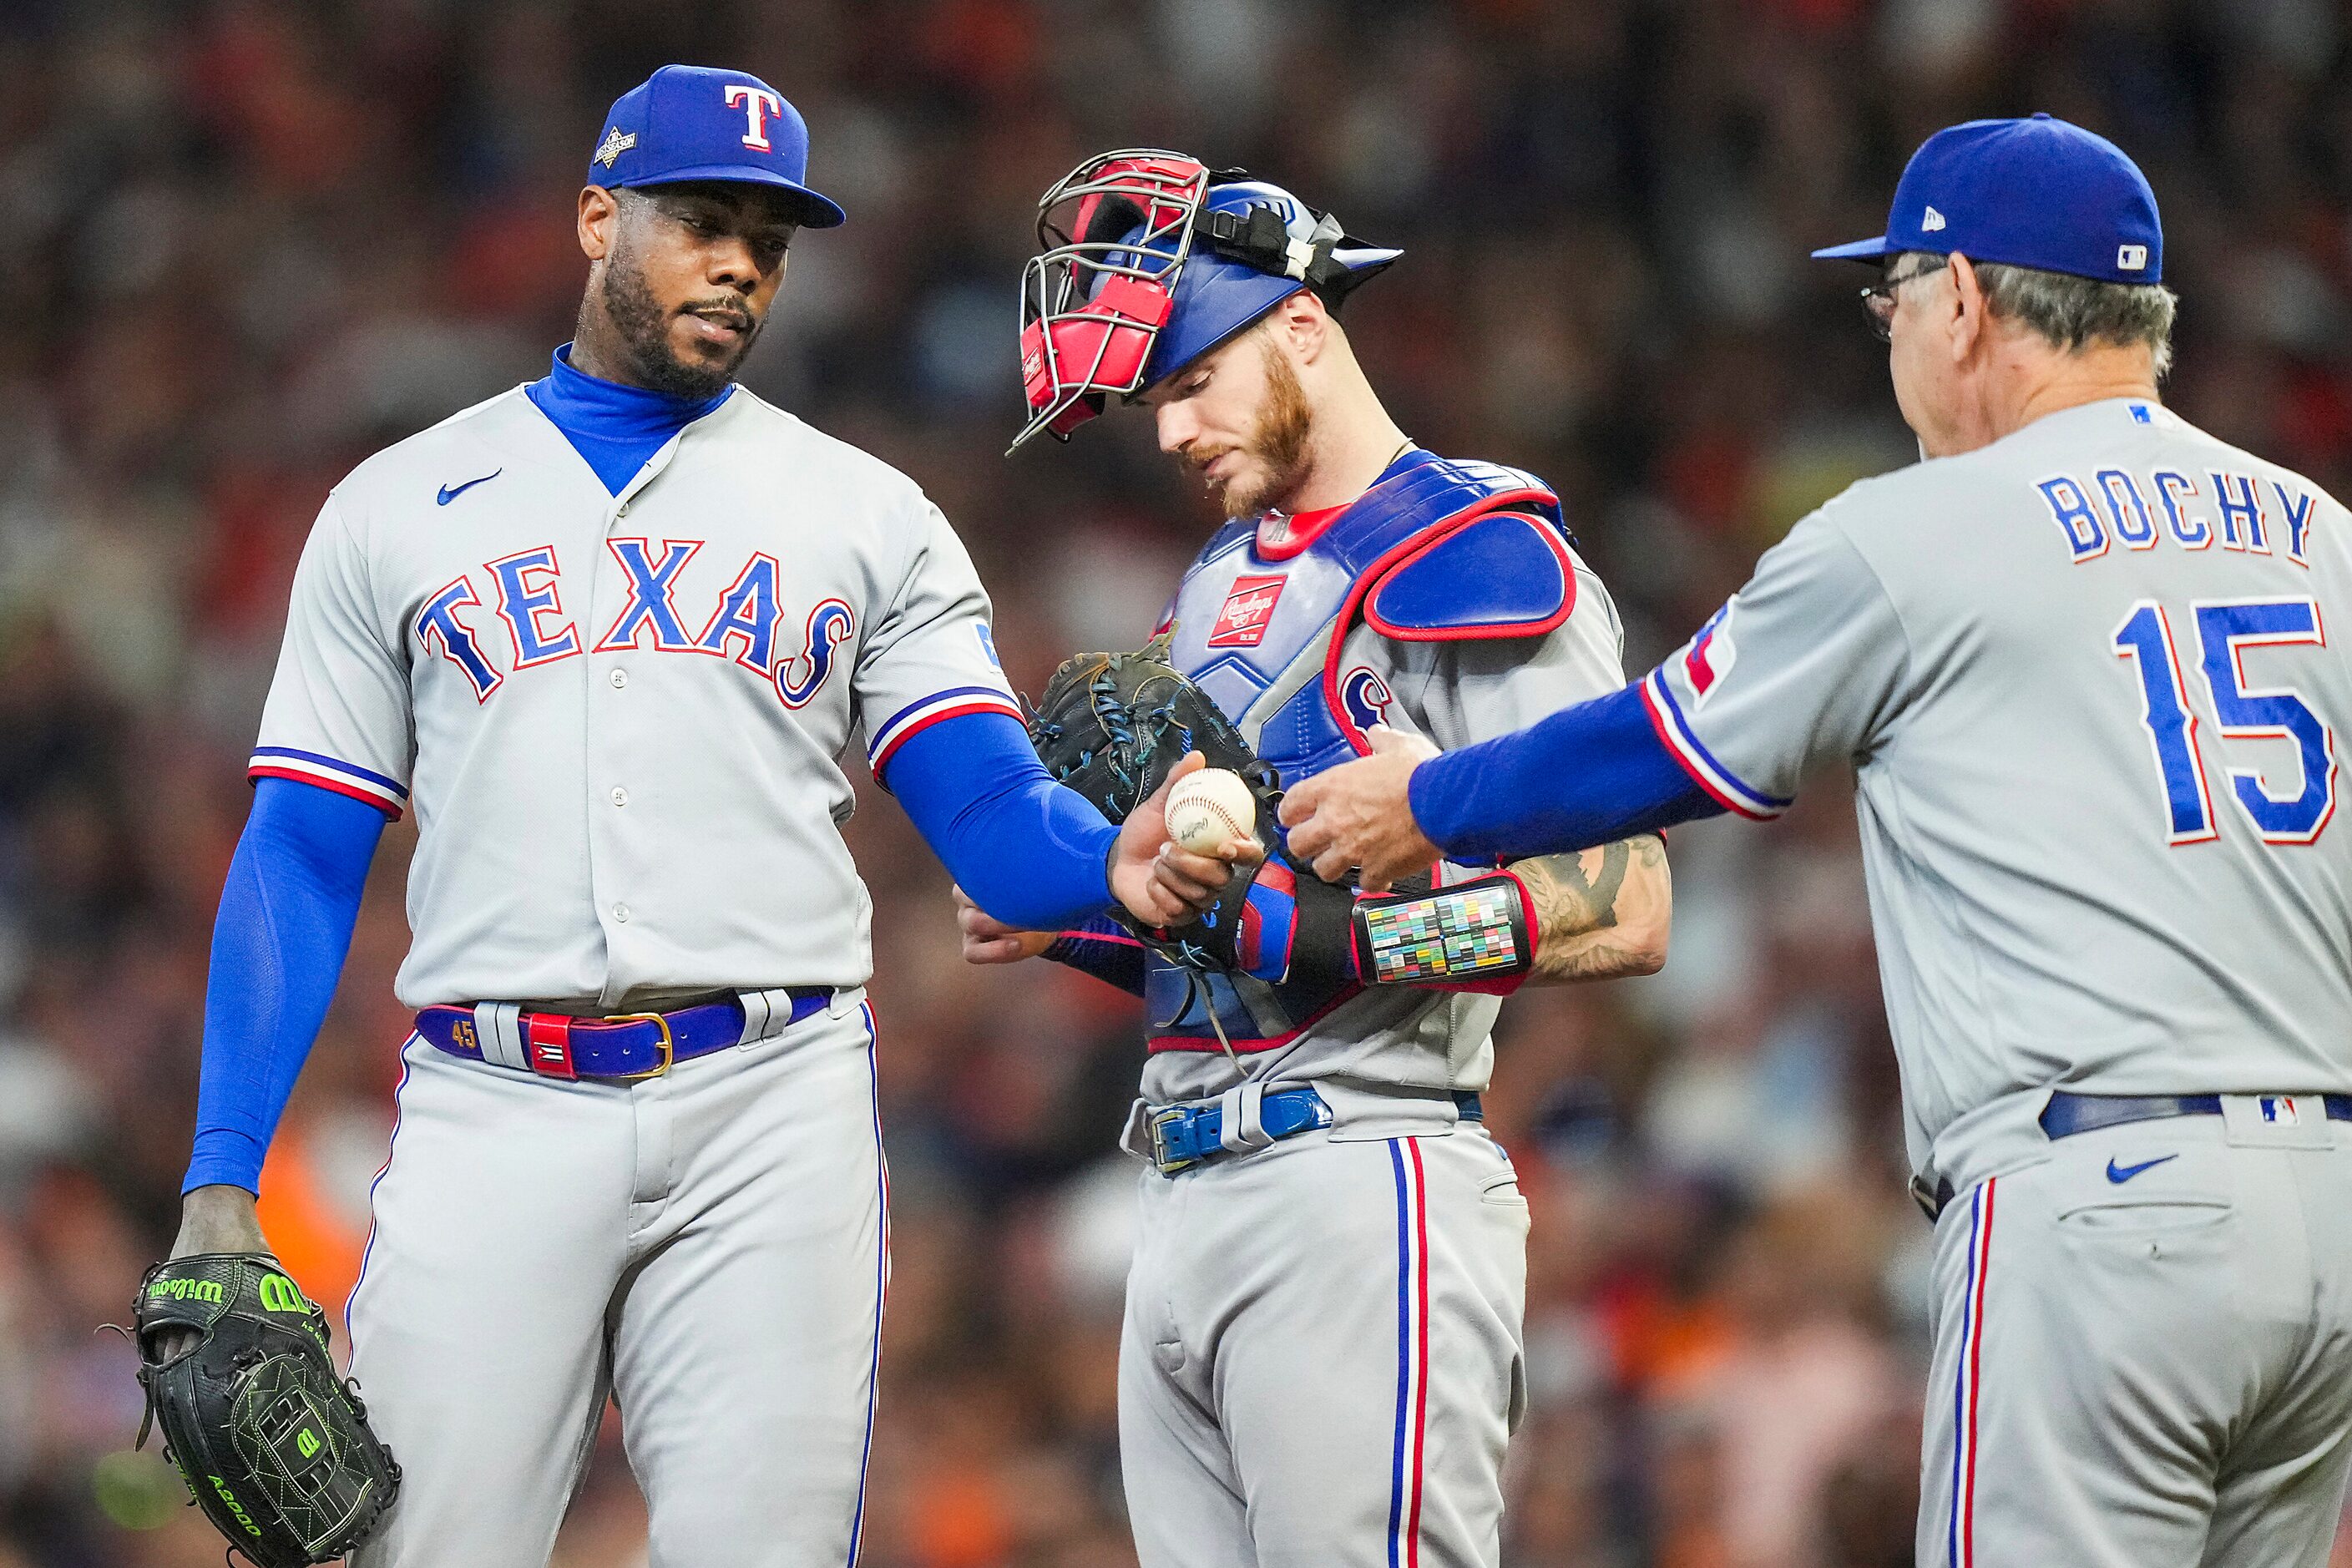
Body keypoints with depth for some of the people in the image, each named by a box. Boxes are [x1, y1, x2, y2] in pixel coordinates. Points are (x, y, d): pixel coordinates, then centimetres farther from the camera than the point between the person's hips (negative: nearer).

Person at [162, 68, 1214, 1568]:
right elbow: (303, 863, 11)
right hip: (491, 1111, 0)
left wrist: (1117, 864, -20)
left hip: (773, 1113, 0)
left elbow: (997, 821, 4)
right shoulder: (398, 507, 15)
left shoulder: (866, 515, 15)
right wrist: (220, 1184, 1)